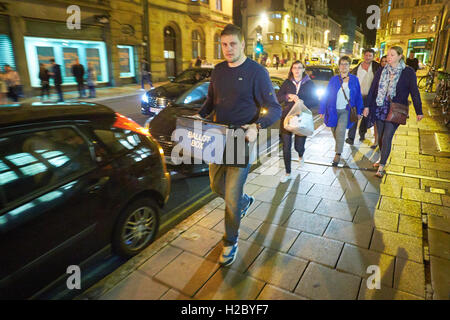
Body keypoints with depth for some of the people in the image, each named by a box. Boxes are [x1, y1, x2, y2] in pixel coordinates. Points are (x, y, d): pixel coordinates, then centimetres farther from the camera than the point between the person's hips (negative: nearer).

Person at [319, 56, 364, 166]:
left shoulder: (354, 79, 3)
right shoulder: (334, 79, 2)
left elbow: (358, 96, 7)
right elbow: (326, 95, 2)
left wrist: (359, 111, 6)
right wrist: (322, 110, -2)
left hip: (346, 110, -1)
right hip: (333, 110, 2)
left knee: (340, 131, -17)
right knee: (335, 132, 10)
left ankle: (338, 154, -11)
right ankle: (338, 147, 36)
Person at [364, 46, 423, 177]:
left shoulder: (408, 72, -2)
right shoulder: (382, 71, 7)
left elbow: (414, 92, 1)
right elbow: (373, 89, 10)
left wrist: (419, 111, 2)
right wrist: (367, 106, 7)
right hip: (379, 108, 4)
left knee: (387, 138, -9)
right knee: (380, 136, 12)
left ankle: (382, 166, -2)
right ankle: (382, 158, 32)